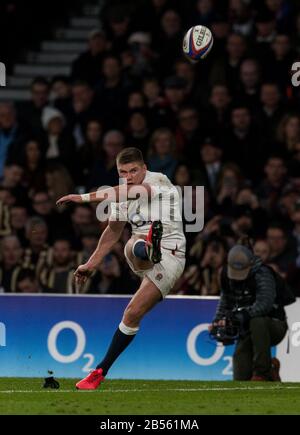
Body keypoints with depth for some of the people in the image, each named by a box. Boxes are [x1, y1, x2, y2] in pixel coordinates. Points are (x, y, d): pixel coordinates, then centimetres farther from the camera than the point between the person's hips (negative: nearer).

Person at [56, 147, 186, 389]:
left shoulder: (158, 181, -8)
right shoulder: (124, 194, 16)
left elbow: (127, 193, -28)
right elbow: (113, 231, 30)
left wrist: (84, 197, -35)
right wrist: (91, 264, 33)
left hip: (169, 257, -3)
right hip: (140, 258, 3)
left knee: (133, 314, -17)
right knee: (134, 246, -36)